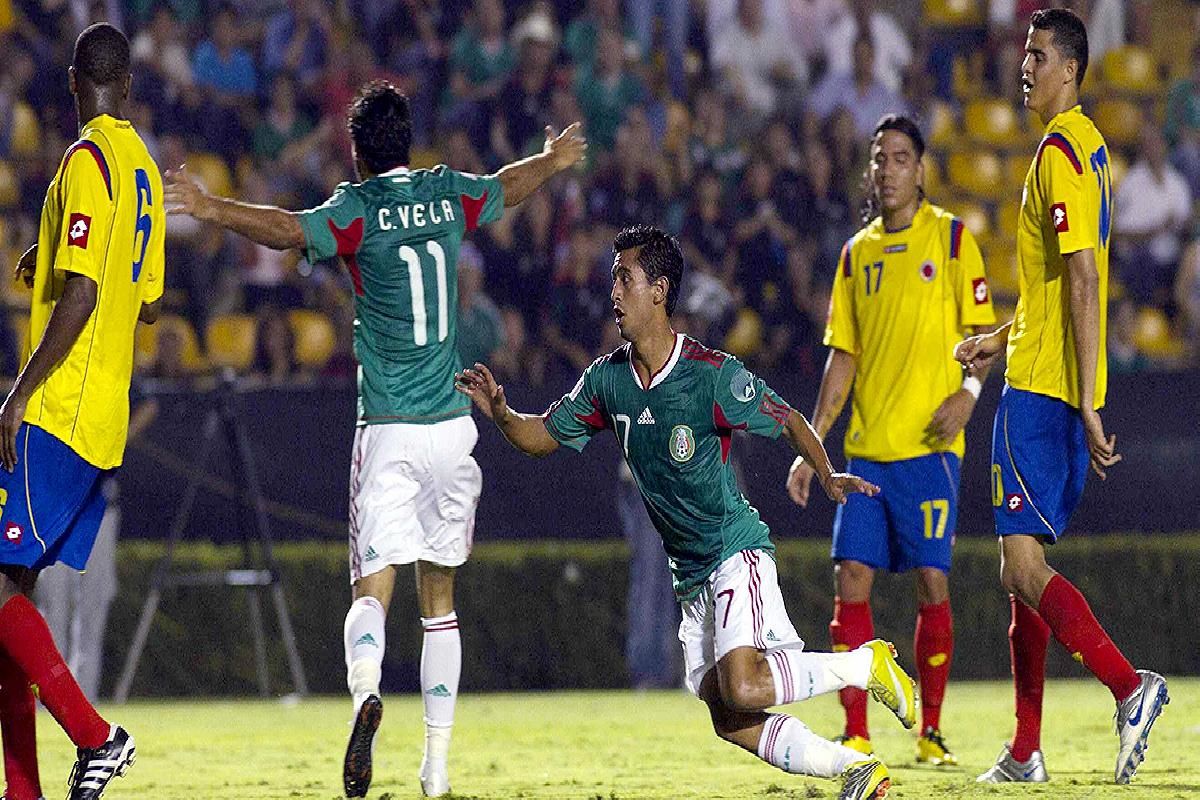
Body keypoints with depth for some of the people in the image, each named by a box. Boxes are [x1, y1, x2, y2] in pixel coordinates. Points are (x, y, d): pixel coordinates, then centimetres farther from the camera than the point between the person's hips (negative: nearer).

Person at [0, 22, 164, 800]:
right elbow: (148, 301, 22)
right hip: (104, 425, 9)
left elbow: (81, 293, -20)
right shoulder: (144, 169, 16)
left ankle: (94, 734, -13)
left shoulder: (87, 162, -12)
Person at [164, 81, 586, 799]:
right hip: (453, 427, 4)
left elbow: (291, 230, -26)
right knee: (439, 596, 13)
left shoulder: (359, 210, -5)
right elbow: (509, 186, 31)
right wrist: (555, 159, 51)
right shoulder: (450, 195, 9)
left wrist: (213, 209, -28)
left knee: (373, 587, -9)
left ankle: (366, 687, -41)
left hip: (389, 431, -4)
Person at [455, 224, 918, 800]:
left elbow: (790, 422, -5)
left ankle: (867, 664, -5)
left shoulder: (713, 375, -16)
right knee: (729, 722, 2)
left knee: (744, 690, -26)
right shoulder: (608, 379, 3)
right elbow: (542, 436, 10)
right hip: (691, 575, 7)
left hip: (737, 552, -7)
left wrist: (827, 475, -20)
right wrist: (499, 412, -10)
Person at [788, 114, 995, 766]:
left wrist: (968, 392, -18)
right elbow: (843, 357, 16)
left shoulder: (951, 237, 1)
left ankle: (931, 732, 4)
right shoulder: (858, 252, 14)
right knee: (851, 578, -4)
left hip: (929, 444, -4)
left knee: (931, 580, -6)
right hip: (865, 448, 4)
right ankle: (856, 735, -1)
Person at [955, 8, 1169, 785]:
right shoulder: (1085, 147, 17)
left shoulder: (1060, 151, -14)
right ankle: (1026, 751, 14)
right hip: (1059, 388, 10)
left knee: (1026, 564, -14)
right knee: (1021, 570, 12)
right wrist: (1005, 336, 28)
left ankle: (1129, 685, -26)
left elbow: (1083, 284, -20)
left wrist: (1088, 404, -24)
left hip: (1043, 391, -10)